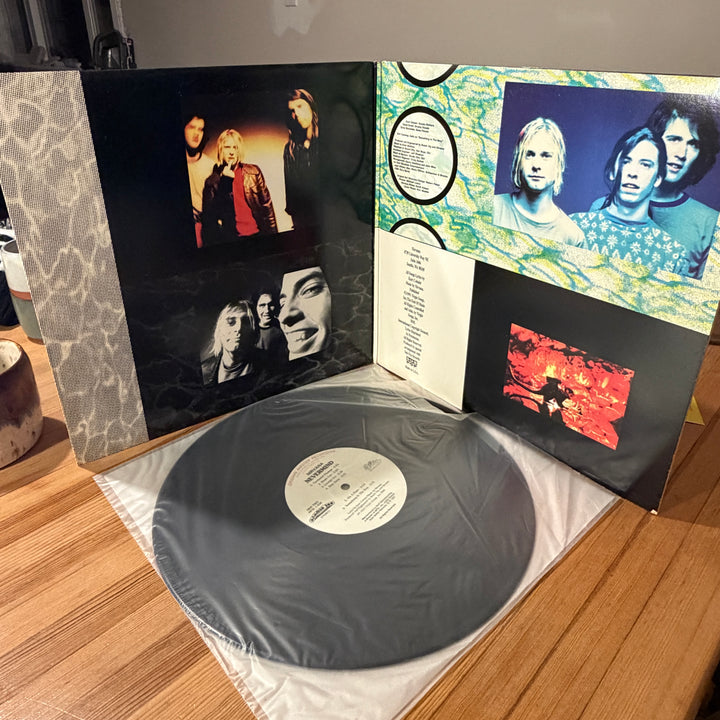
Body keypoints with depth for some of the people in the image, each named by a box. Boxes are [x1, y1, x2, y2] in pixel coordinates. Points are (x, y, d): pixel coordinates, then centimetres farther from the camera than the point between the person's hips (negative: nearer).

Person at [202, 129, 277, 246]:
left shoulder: (253, 172, 5)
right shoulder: (213, 180, 3)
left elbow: (266, 203, 7)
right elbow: (208, 214, -3)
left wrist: (273, 234, 2)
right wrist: (224, 180, -10)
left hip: (258, 232, 1)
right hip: (231, 239, -1)